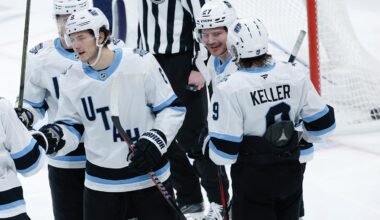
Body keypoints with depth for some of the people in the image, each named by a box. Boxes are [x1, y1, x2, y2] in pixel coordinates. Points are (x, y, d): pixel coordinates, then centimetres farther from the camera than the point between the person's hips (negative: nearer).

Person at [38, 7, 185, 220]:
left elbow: (172, 108, -5)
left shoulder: (140, 63, -11)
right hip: (102, 184, 3)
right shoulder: (73, 79, -1)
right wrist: (55, 137, -13)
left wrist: (155, 140, -17)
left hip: (150, 177, -2)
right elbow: (72, 127, 8)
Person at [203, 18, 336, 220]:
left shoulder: (229, 89, -20)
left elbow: (224, 152, -18)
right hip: (290, 173, 5)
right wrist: (304, 137, 22)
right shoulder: (295, 76, -6)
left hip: (252, 178, -5)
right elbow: (321, 122, 2)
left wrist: (208, 145, 4)